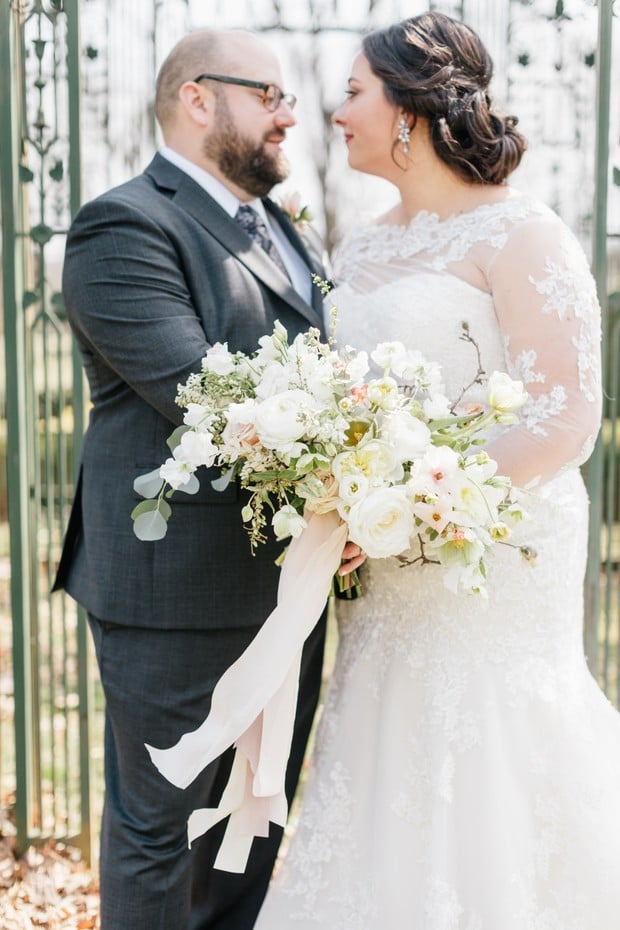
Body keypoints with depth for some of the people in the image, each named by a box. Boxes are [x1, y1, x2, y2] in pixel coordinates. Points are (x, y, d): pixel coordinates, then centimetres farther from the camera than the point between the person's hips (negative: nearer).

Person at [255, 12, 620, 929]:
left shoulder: (516, 233, -8)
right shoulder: (363, 249, 14)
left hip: (492, 564, -7)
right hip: (385, 582, 7)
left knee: (478, 806, 1)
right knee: (390, 808, 11)